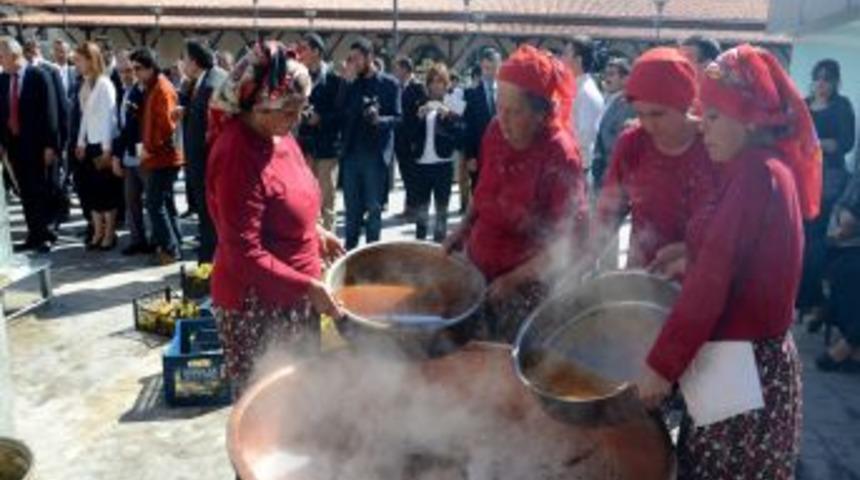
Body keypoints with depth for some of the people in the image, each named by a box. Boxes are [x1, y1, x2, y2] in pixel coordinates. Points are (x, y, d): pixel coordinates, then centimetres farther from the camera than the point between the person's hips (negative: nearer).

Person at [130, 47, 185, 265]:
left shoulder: (162, 89, -14)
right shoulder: (151, 88, 15)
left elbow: (166, 125, -20)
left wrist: (150, 148, -14)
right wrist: (147, 147, 9)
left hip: (162, 157, -10)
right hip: (157, 156, 10)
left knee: (154, 203, -8)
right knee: (164, 202, 13)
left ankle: (170, 248, -2)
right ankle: (173, 245, 20)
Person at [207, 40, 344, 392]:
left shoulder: (278, 135, 3)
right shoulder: (238, 155, -24)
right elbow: (244, 255, -25)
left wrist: (316, 234, 7)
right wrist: (308, 287, -27)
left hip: (292, 297, 9)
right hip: (256, 305, -8)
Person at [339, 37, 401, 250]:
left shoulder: (389, 84, 0)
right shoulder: (352, 86, 12)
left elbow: (397, 118, -6)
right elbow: (344, 118, 9)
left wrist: (379, 120, -24)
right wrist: (342, 147, -6)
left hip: (375, 155, -4)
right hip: (351, 154, 4)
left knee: (373, 207, 2)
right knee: (352, 208, 9)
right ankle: (349, 250, 18)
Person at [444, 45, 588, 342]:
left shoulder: (560, 157, -20)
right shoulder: (496, 132, -4)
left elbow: (570, 239, -18)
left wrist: (515, 279, -20)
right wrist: (463, 230, 1)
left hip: (526, 288, -5)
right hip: (478, 268, 5)